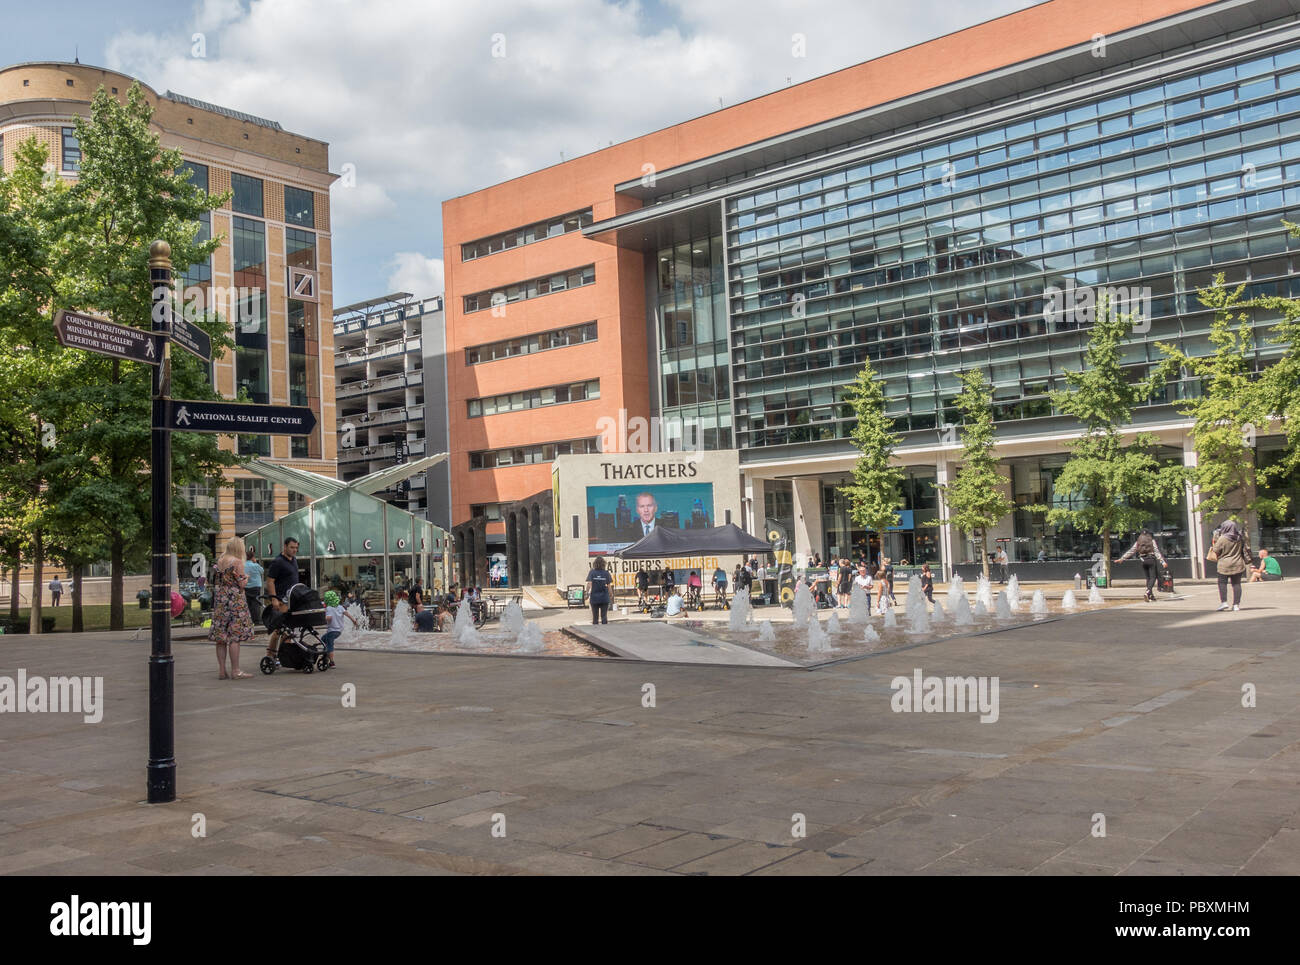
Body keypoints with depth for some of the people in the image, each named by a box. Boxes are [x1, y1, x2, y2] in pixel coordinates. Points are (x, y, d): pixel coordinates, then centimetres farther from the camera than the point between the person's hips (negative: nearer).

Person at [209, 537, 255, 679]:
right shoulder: (237, 562, -9)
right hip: (235, 601, -7)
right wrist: (246, 578, 8)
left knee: (221, 637, 6)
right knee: (235, 636, -4)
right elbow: (241, 584, -11)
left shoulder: (219, 561, 11)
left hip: (220, 601, 7)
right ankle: (235, 671, -3)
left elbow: (216, 581, 16)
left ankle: (222, 671, 9)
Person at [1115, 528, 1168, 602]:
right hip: (1151, 560, -3)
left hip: (1143, 561, 3)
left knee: (1148, 578, 12)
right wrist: (1162, 562, -10)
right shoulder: (1152, 540, 4)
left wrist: (1122, 559, 14)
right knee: (1152, 577, -6)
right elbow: (1157, 552, -5)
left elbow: (1131, 551, 9)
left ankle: (1151, 596, 9)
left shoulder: (1138, 542, 11)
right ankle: (1148, 591, -30)